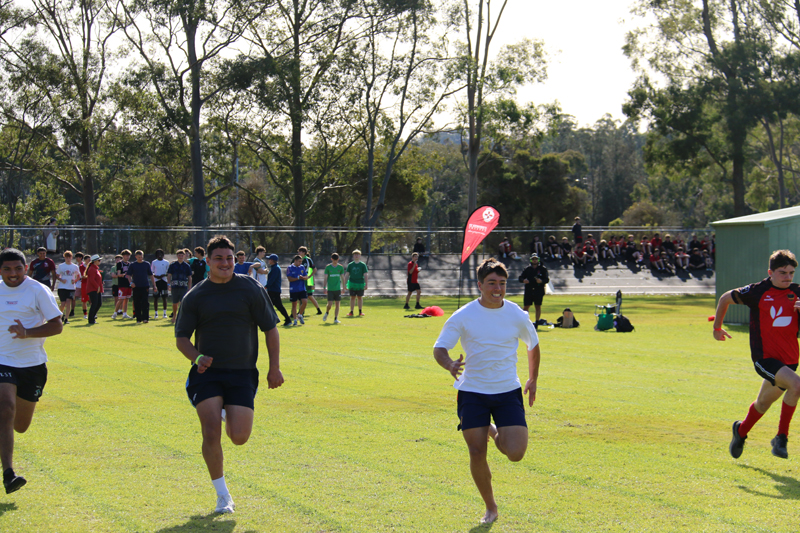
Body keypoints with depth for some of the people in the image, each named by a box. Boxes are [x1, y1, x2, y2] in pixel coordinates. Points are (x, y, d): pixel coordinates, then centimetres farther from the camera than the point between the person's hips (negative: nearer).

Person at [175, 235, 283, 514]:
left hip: (242, 373, 0)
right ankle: (222, 496, 3)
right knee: (211, 434, -14)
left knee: (239, 438, -9)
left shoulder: (251, 289, 1)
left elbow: (270, 329, 6)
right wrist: (197, 357, -14)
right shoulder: (195, 296, 3)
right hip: (207, 374, 0)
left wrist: (274, 368, 2)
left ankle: (229, 416, 31)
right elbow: (181, 339, 7)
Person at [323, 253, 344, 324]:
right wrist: (325, 288, -4)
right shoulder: (328, 267, -1)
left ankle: (336, 319, 4)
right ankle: (326, 313, 23)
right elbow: (326, 278, 1)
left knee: (337, 304, -1)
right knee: (330, 304, -6)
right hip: (330, 289, -2)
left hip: (338, 289, 2)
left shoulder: (340, 267, 5)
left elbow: (342, 277, 11)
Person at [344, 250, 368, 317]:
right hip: (352, 283, 1)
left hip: (360, 284, -1)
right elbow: (347, 275, 8)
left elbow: (365, 275, 1)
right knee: (352, 297, 2)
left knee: (360, 297, 4)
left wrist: (366, 284, -5)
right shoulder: (350, 265, 6)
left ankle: (360, 312, 12)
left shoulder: (363, 265, 2)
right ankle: (351, 312, 6)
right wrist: (345, 284, 3)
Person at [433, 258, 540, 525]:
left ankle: (495, 433, 24)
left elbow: (533, 345, 17)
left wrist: (533, 379, 19)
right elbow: (439, 348, -8)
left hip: (508, 392, 1)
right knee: (477, 454, -4)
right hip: (472, 393, -1)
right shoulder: (463, 317, -7)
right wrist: (450, 365, -29)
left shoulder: (517, 316, -2)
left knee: (515, 453, -13)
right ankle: (490, 508, 18)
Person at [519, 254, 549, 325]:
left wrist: (541, 281, -22)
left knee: (538, 307, 2)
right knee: (525, 307, 0)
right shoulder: (527, 269, 11)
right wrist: (523, 280, -12)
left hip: (539, 291, -2)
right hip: (528, 291, 2)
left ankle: (537, 322, 8)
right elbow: (520, 278, 11)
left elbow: (547, 279, -1)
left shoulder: (542, 269, 5)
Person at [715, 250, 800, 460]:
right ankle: (781, 438, -15)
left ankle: (741, 431, 49)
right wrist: (717, 327, 17)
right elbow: (726, 298, 6)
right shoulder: (757, 291, -9)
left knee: (763, 403, 20)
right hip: (764, 356, -5)